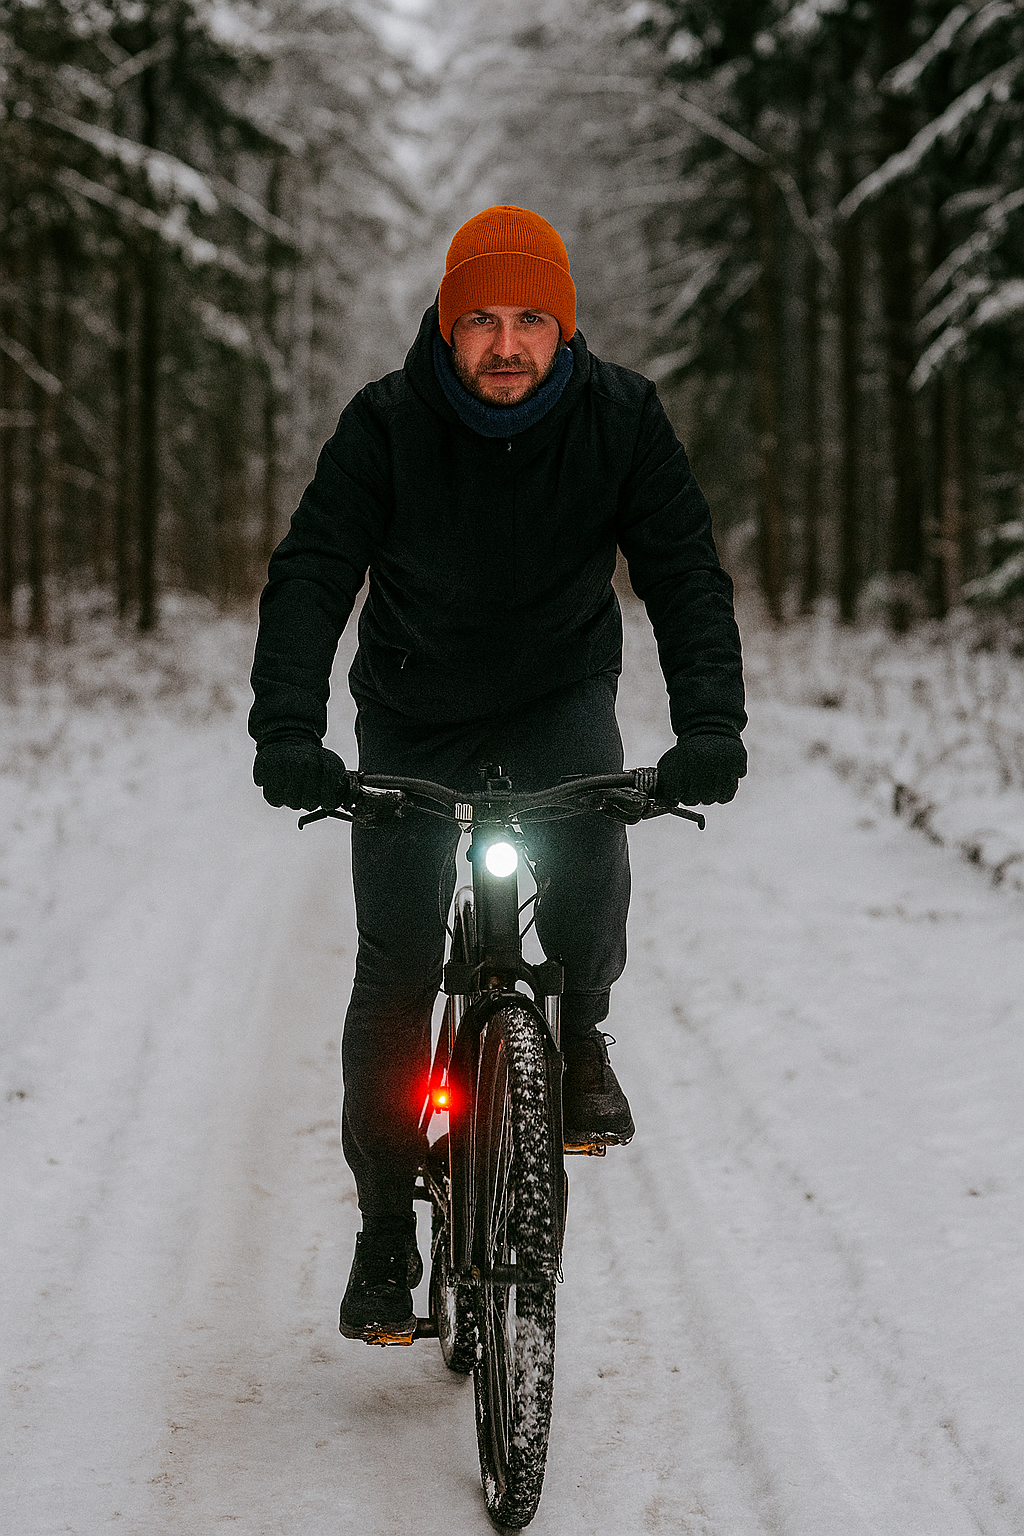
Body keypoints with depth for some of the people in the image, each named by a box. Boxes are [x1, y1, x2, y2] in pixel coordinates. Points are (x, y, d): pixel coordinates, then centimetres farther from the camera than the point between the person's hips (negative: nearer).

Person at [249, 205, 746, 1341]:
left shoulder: (620, 419, -13)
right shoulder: (387, 426, -16)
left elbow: (686, 573, -15)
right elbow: (311, 573, -20)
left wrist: (710, 724, -31)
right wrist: (288, 729, -35)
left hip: (560, 700, 0)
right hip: (412, 716, 0)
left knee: (590, 849, -32)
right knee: (396, 972, -3)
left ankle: (576, 1035, -2)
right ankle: (386, 1225, 12)